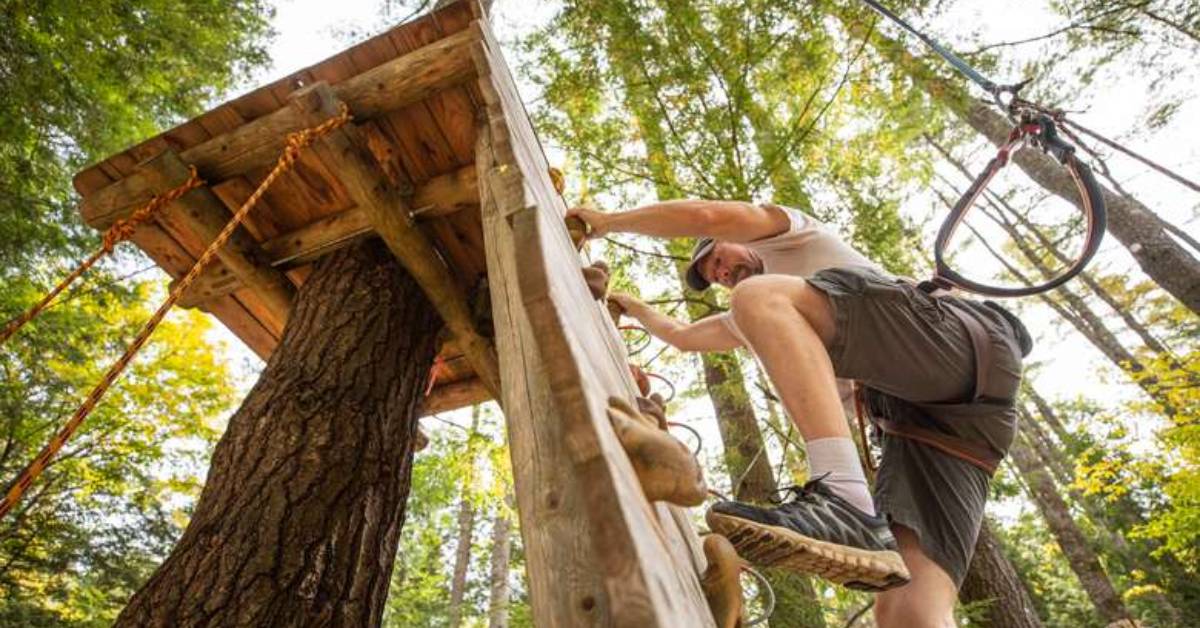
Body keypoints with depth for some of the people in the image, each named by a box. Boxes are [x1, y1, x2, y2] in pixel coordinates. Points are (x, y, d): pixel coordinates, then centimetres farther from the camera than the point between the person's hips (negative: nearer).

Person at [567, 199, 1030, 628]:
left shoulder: (788, 234, 21)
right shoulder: (769, 318, 39)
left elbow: (704, 215, 3)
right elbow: (684, 337, 49)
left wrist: (607, 221, 16)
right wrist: (635, 308, 59)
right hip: (920, 417, 7)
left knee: (758, 297, -24)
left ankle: (845, 504, -40)